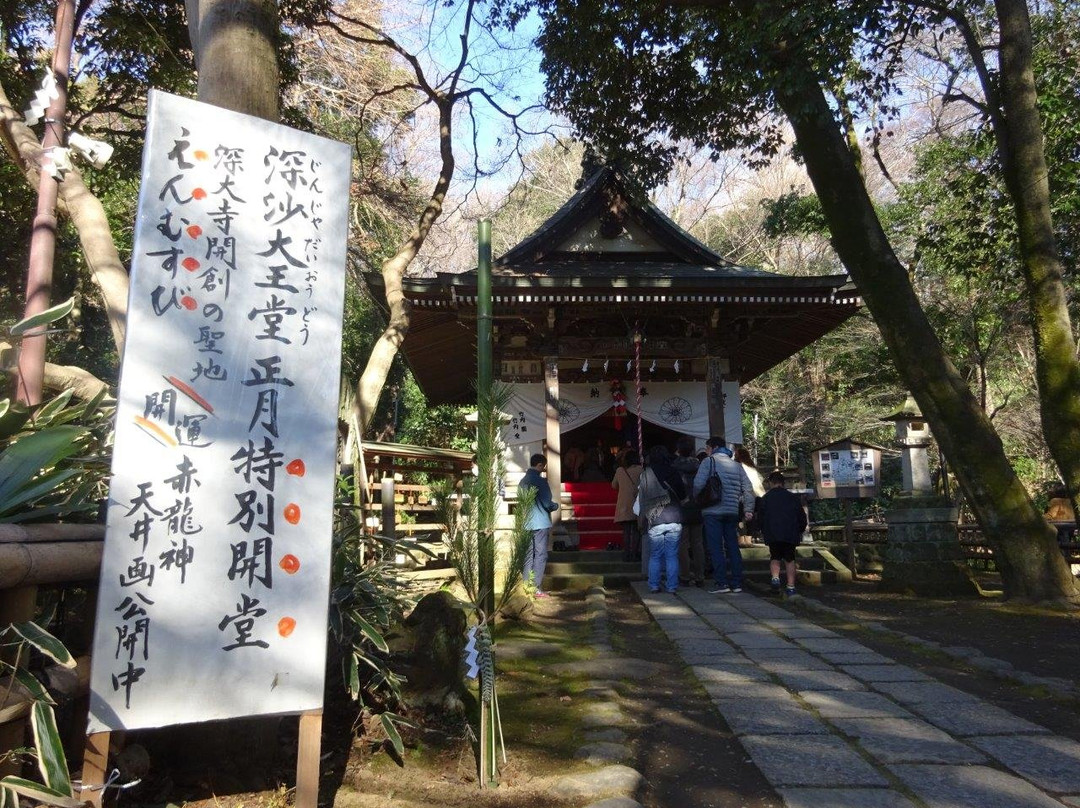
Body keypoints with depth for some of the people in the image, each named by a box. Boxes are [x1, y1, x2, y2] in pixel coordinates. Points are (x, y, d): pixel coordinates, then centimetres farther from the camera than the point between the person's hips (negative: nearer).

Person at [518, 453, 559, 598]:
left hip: (526, 523, 7)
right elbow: (547, 503, -15)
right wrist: (556, 506, 7)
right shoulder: (540, 481, -13)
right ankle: (536, 588, -3)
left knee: (528, 555, 11)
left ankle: (527, 585, 14)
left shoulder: (523, 481, 10)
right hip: (540, 523, -7)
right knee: (540, 555, -2)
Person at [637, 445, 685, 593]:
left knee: (655, 556, 9)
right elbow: (683, 495, 6)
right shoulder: (673, 473, 2)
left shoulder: (645, 475, 0)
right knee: (672, 556, 6)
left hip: (655, 522, 0)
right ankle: (672, 586, 6)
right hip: (674, 521, 1)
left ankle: (654, 585, 8)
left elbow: (640, 503, 1)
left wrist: (641, 522, 9)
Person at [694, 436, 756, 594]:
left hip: (713, 511, -5)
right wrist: (749, 509, 11)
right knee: (733, 547, 10)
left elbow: (698, 485, -13)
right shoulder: (736, 465, 14)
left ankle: (722, 583, -6)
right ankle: (737, 583, 12)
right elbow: (748, 488, 10)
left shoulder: (708, 462, -2)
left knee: (716, 548, -3)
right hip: (732, 512, 5)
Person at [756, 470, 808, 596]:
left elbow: (760, 518, 5)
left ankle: (775, 578, -12)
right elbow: (802, 517, 13)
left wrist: (764, 531, 19)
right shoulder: (793, 497, 11)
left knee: (775, 557, 13)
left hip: (773, 534, -1)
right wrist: (799, 531, 26)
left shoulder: (765, 498, 5)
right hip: (791, 534, 1)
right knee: (790, 559, 10)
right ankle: (791, 587, 4)